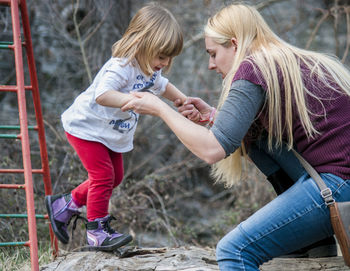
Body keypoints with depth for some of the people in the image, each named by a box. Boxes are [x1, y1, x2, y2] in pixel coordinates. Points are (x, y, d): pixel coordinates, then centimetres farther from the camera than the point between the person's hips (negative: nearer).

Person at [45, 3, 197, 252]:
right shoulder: (121, 67, -33)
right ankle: (97, 231, 1)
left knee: (114, 177, 15)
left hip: (113, 133, 10)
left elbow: (162, 86, 22)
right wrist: (132, 99, -61)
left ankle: (64, 205, 29)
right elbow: (102, 95, -49)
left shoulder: (151, 69, -2)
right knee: (103, 175, -12)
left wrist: (184, 101, 12)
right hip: (87, 126, -10)